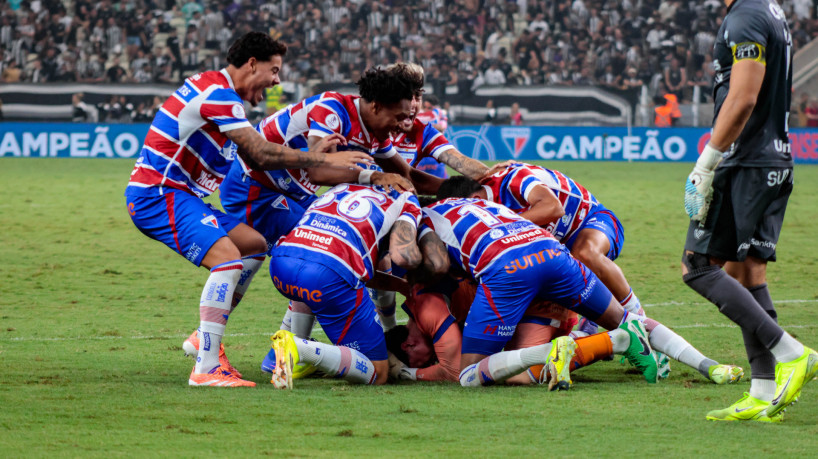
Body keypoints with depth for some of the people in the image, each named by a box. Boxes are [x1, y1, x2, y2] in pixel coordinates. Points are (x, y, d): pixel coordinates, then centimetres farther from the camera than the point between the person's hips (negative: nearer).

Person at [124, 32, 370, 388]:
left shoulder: (219, 91, 17)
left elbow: (254, 155, 15)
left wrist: (310, 155, 5)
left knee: (254, 245, 13)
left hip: (177, 195, 11)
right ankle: (206, 368, -26)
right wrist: (321, 160, -12)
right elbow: (261, 155, -20)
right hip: (156, 194, -11)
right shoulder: (218, 93, -17)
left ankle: (204, 337, 15)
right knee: (227, 257, -24)